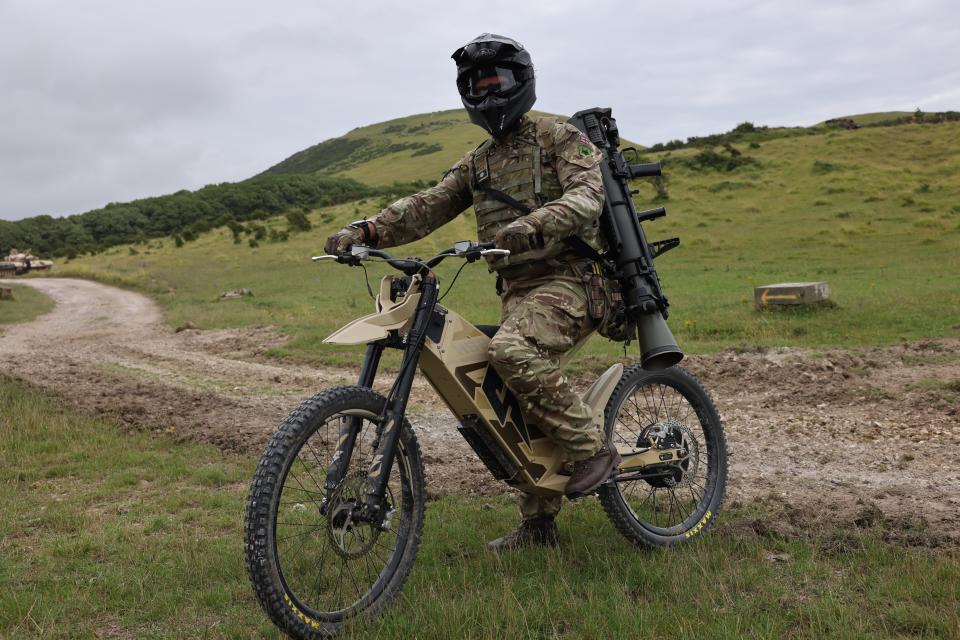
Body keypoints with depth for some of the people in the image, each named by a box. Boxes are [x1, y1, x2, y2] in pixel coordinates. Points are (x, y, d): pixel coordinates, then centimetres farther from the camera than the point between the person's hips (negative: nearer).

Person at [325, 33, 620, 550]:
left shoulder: (560, 138, 1)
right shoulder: (477, 164, 20)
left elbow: (589, 194, -17)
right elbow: (428, 206, 10)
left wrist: (534, 224, -36)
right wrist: (365, 230, -7)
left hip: (567, 279, -7)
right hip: (517, 291, 7)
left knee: (510, 351, -33)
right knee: (519, 409, 8)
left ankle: (591, 448, -17)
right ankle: (538, 523, 21)